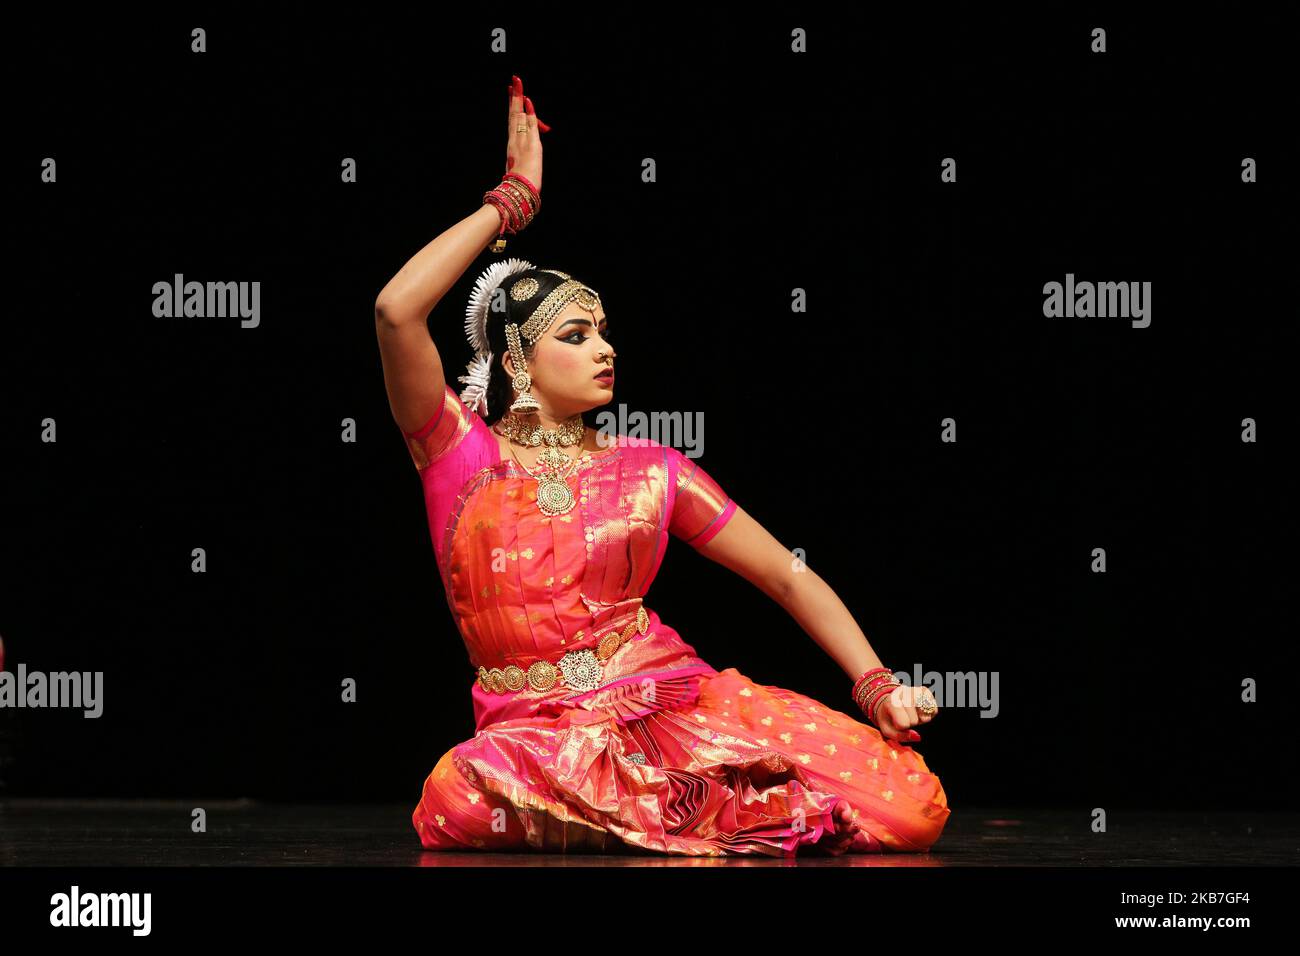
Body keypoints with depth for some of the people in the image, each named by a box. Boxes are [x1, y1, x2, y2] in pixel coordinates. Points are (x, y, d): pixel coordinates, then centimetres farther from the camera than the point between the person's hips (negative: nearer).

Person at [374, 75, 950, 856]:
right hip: (534, 730, -1)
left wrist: (877, 685, -1)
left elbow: (789, 577, 14)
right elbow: (397, 311, -11)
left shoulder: (650, 470, 13)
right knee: (461, 804, -40)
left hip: (678, 702, 1)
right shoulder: (461, 454, 5)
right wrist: (512, 200, -2)